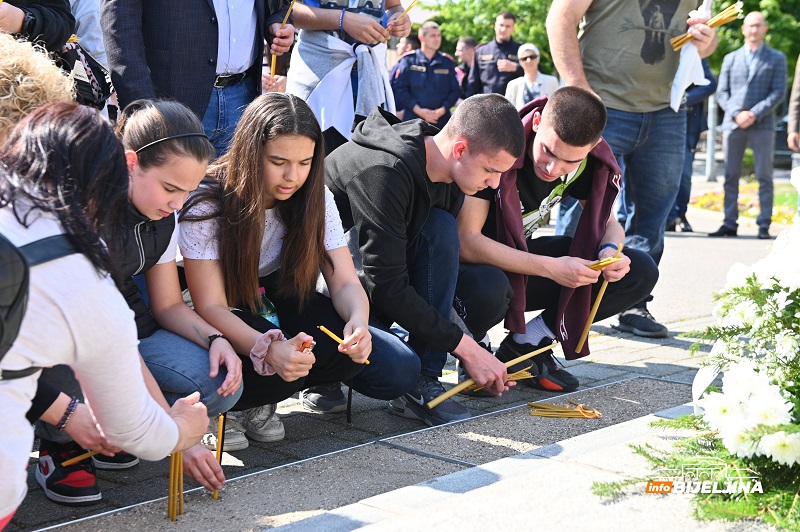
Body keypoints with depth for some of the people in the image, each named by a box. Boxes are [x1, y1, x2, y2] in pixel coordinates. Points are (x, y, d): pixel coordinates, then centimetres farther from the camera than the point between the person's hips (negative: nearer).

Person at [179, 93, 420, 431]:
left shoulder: (316, 198, -7)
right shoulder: (206, 207, -21)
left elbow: (346, 284, -10)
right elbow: (210, 307, -25)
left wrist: (358, 322, -35)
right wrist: (270, 348, -45)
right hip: (230, 327, -4)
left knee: (399, 369, -17)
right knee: (275, 371, -40)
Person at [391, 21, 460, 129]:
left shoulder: (447, 62, 12)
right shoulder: (408, 61, 5)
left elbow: (455, 90, 11)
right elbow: (399, 88, -1)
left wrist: (443, 109, -6)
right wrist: (418, 110, -10)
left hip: (441, 121, 2)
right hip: (413, 119, -2)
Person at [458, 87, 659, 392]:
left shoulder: (590, 159, -11)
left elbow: (607, 222, 4)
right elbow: (465, 240, -31)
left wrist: (610, 251, -21)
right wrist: (549, 268, -36)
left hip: (523, 252, 6)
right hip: (479, 262, -6)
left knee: (640, 273, -9)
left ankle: (525, 344, -3)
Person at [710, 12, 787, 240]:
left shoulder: (777, 58, 10)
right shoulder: (730, 59, 16)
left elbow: (778, 92, 1)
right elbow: (722, 92, 10)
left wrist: (754, 114, -12)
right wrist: (736, 113, -8)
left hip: (762, 125, -2)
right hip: (733, 125, 2)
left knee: (764, 177, -4)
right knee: (731, 176, 1)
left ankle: (764, 226, -2)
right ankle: (729, 224, 5)